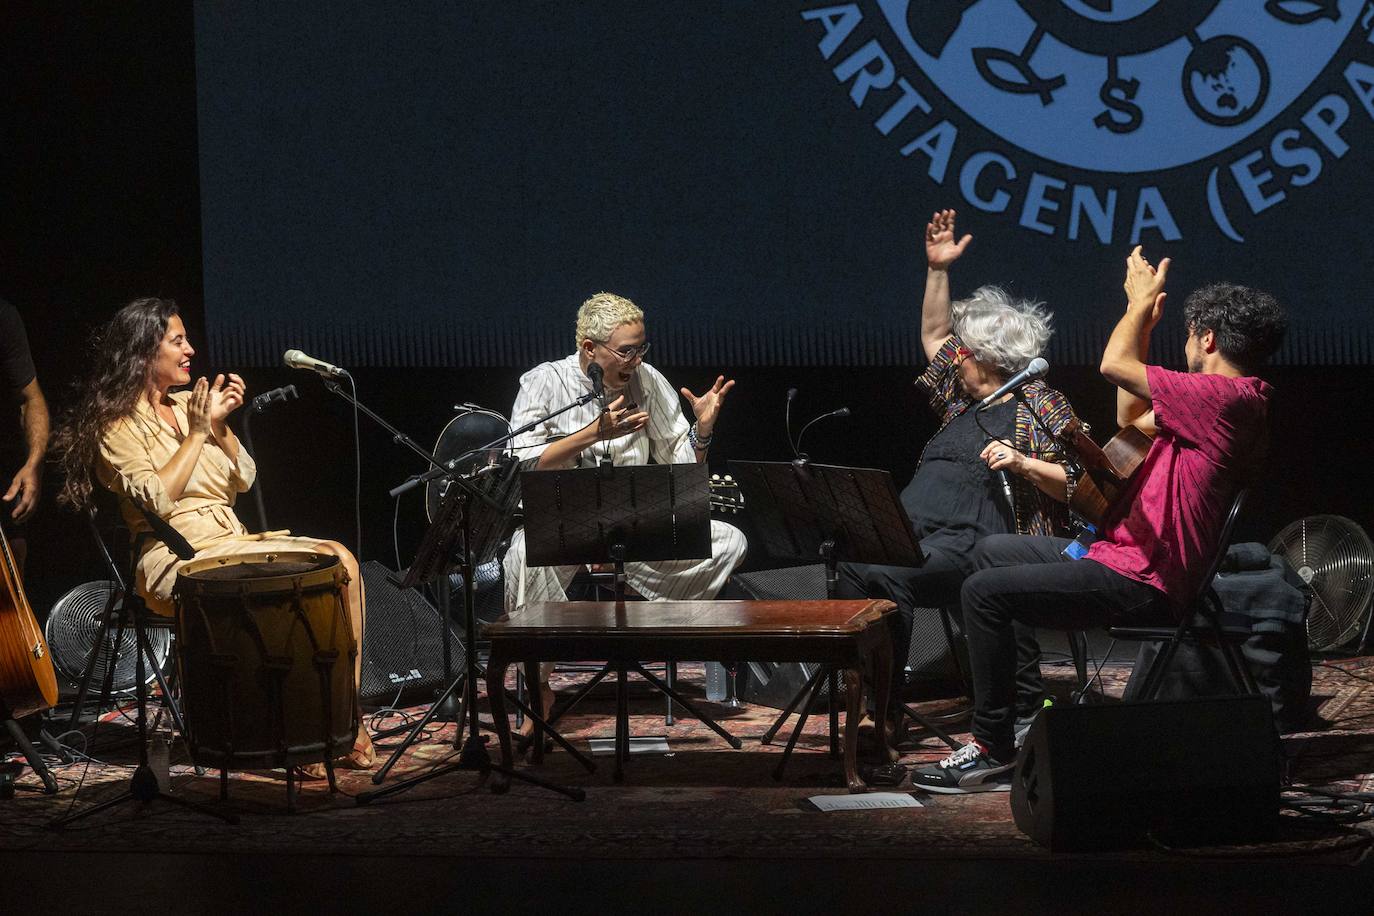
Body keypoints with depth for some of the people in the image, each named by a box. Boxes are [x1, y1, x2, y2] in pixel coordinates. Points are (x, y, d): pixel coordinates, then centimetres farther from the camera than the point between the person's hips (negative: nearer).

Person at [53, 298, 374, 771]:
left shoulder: (186, 404, 19)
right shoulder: (117, 426, -3)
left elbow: (244, 479, 18)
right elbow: (157, 500, -17)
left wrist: (220, 425, 2)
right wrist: (198, 432, -10)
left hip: (231, 541, 7)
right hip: (178, 558, -7)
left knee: (339, 559, -18)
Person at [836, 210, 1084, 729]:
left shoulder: (1041, 408, 5)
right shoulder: (961, 400, 27)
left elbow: (1077, 487, -1)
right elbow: (934, 334, 39)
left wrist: (1025, 464, -15)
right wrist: (937, 269, 33)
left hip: (971, 543, -7)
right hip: (911, 530, 7)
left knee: (882, 574, -33)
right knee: (851, 564, -25)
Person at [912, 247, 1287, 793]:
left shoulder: (1226, 399, -19)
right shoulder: (1233, 401, 15)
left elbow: (1114, 365, -21)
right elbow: (1132, 417, 27)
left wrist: (1140, 301, -3)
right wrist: (1144, 324, 24)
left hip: (1138, 583, -11)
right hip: (1127, 560, 11)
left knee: (985, 591, -17)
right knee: (992, 552, 22)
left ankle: (992, 749, -12)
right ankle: (1018, 700, 22)